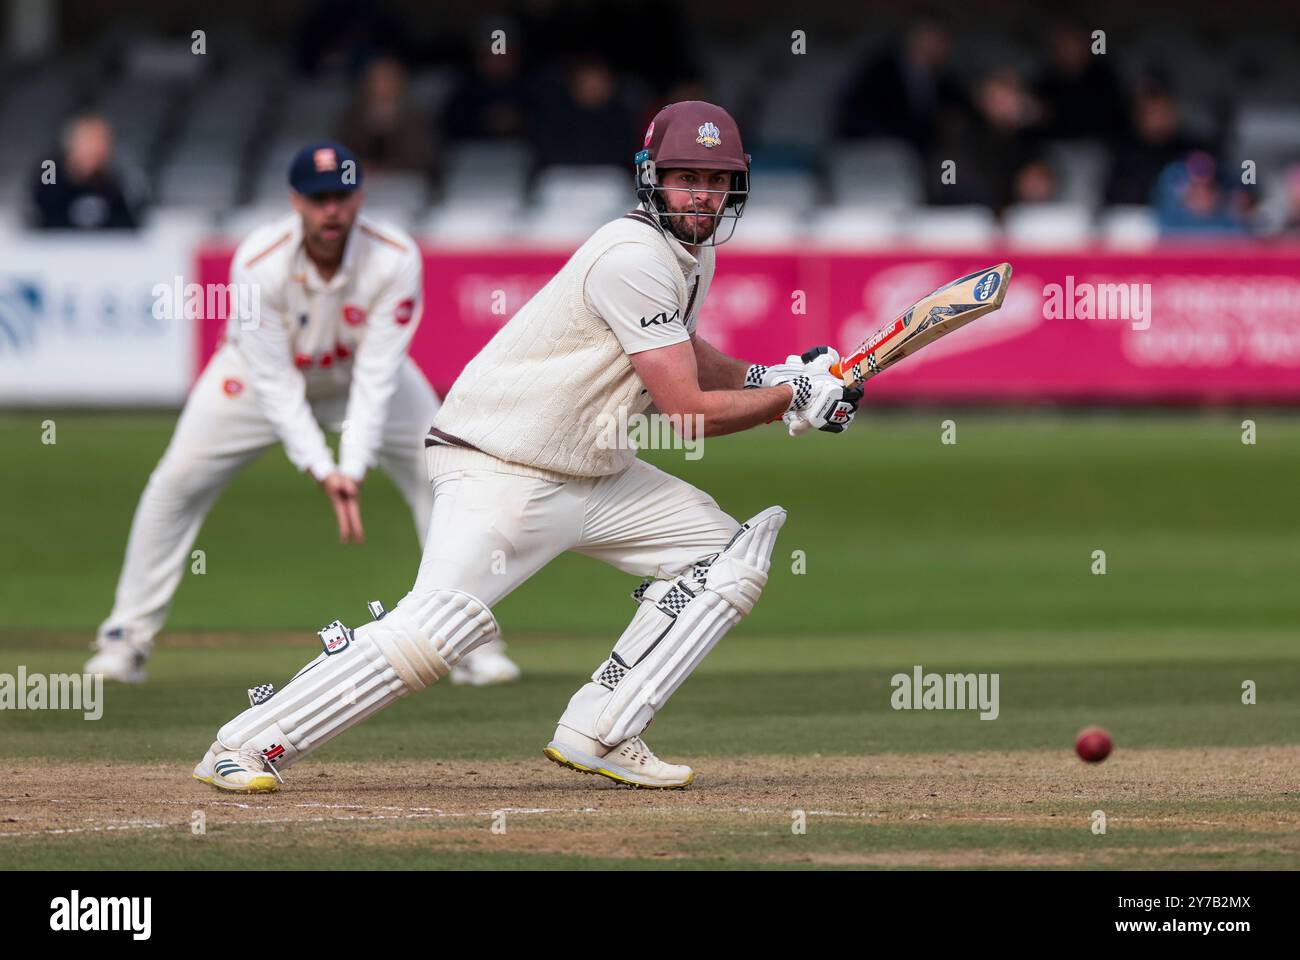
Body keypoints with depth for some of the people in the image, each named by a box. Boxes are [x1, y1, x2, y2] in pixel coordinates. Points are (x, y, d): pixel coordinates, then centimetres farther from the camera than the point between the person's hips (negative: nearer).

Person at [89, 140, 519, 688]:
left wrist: (353, 468, -42)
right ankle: (126, 639, -1)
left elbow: (376, 377, -31)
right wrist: (321, 470, -40)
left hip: (360, 372, 1)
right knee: (178, 480, -13)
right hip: (264, 371, -1)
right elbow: (275, 384, -31)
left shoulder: (395, 260, -30)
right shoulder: (258, 265, -33)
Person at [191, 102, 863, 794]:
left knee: (729, 554, 4)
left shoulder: (695, 255, 10)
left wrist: (770, 375, 14)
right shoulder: (635, 257, -21)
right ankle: (244, 745, -13)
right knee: (436, 630, -24)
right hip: (503, 471, -10)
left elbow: (683, 355, 32)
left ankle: (596, 736, 1)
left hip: (594, 475, 10)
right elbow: (687, 412, -20)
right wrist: (794, 398, -8)